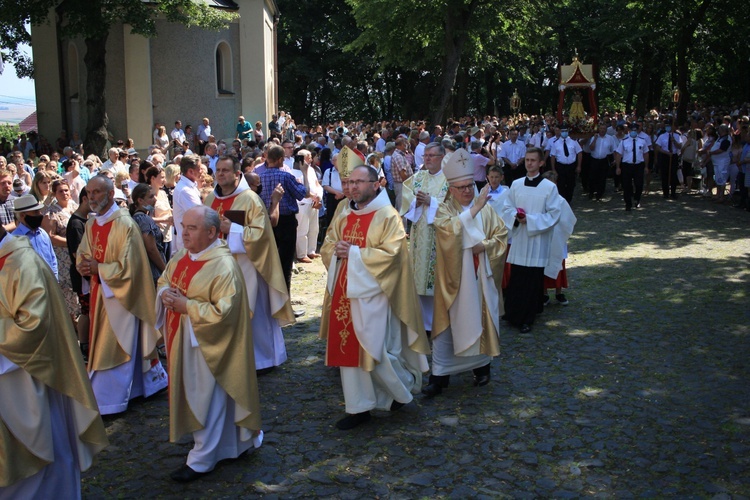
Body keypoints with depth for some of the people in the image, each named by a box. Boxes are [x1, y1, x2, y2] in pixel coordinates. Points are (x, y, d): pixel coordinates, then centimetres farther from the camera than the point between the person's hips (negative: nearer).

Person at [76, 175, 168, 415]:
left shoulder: (124, 224, -18)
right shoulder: (91, 224, 7)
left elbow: (128, 266, -20)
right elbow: (82, 254, 13)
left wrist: (98, 268, -18)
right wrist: (84, 266, -8)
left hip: (121, 294, -8)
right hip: (100, 292, 8)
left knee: (114, 347, 0)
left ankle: (108, 399, 11)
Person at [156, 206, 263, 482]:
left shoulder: (224, 267, -22)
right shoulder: (183, 256, 4)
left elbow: (222, 312, -25)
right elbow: (164, 280, 17)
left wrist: (186, 306, -23)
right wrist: (166, 294, -6)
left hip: (206, 344, -9)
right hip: (182, 340, 9)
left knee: (206, 399, 6)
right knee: (192, 395, 19)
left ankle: (201, 461, 22)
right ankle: (235, 443, 37)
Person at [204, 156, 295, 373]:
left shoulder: (250, 199, -10)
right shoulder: (210, 199, 9)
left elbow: (261, 232, -15)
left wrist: (232, 229, -21)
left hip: (244, 266, -6)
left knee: (252, 313, 3)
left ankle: (262, 358, 19)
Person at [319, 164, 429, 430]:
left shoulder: (387, 216, -9)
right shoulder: (343, 214, 11)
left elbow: (389, 254, -18)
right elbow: (327, 246, 14)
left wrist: (353, 253, -18)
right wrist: (336, 250, -9)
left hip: (371, 293, -6)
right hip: (344, 291, 7)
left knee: (374, 350, -2)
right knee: (348, 349, 8)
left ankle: (403, 388, 28)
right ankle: (359, 408, 20)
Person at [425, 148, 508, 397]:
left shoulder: (486, 208, 3)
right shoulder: (444, 210, -5)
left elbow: (502, 236, 1)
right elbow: (448, 229, -26)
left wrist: (483, 246, -17)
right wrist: (473, 209, -32)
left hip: (480, 277, 2)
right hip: (454, 278, -2)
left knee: (481, 320, 13)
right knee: (448, 324, 2)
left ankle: (482, 365, 32)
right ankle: (439, 375, 9)